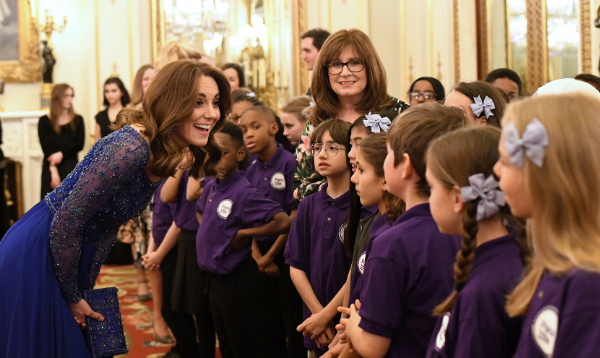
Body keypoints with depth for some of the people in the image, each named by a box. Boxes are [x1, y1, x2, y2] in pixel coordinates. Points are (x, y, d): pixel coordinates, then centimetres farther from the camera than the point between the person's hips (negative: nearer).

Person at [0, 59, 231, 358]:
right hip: (36, 261, -9)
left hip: (66, 260, 9)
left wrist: (83, 290, 10)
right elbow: (65, 226, -24)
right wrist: (73, 298, -11)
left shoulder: (162, 156, 3)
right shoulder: (131, 149, -27)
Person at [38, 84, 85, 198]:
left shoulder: (77, 120, 7)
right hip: (50, 168, -2)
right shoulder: (44, 121, 0)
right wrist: (53, 171, -17)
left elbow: (80, 144, -1)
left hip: (71, 168, 2)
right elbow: (46, 148, -7)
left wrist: (62, 154, -16)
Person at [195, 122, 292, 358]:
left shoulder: (243, 193, -20)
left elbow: (283, 222, -30)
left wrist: (242, 234, -20)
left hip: (237, 281, -8)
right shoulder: (210, 187, 2)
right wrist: (210, 232, 7)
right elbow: (200, 211, 26)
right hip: (216, 279, 8)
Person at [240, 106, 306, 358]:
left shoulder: (289, 164, -13)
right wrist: (257, 256, -5)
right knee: (270, 323, 14)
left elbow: (295, 216, -14)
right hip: (262, 256, 6)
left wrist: (270, 255, -10)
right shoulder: (251, 172, 5)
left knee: (293, 325, 2)